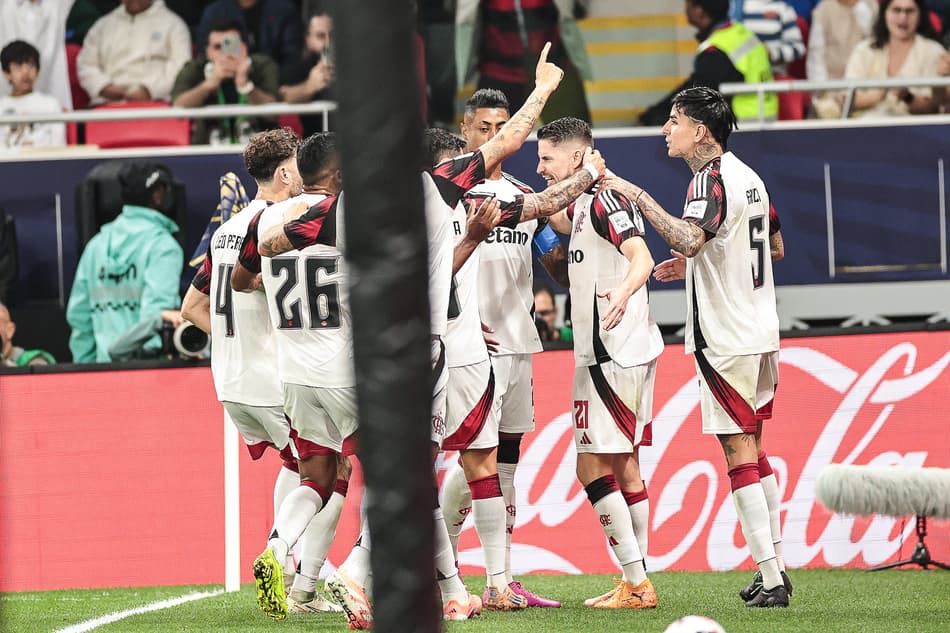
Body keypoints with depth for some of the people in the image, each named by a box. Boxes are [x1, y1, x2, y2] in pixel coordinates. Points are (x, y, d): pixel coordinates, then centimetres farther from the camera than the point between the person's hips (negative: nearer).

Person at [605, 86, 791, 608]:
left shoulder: (710, 180, -16)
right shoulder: (748, 176, 13)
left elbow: (690, 239, -35)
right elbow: (775, 248, 26)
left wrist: (639, 197, -28)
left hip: (725, 339, -9)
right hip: (760, 331, 9)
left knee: (738, 452, -7)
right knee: (753, 449, 16)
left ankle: (770, 579, -10)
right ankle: (775, 564, 18)